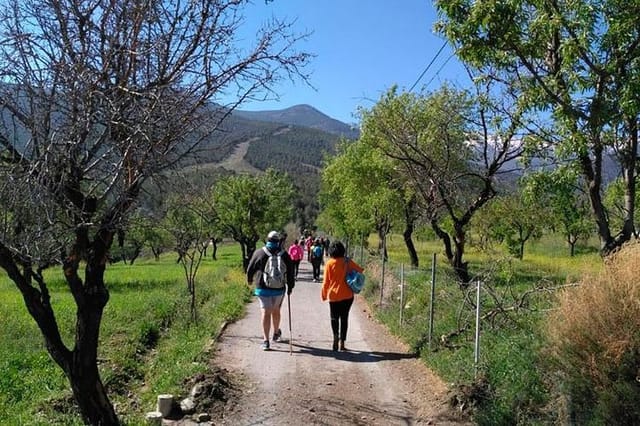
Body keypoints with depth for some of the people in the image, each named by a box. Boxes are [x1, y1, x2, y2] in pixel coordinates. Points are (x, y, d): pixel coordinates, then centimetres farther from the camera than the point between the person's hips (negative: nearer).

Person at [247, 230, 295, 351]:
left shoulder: (259, 253, -5)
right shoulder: (284, 255, -1)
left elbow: (251, 268, 4)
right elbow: (290, 273, 3)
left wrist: (250, 280, 23)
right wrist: (290, 286, 16)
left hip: (263, 288, -2)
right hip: (279, 289, 2)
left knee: (266, 313, -1)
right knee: (276, 311, 20)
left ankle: (266, 340, -7)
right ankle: (276, 333, 40)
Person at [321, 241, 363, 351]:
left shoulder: (329, 263, -9)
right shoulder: (347, 262, -3)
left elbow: (326, 281, -6)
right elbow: (360, 270, 9)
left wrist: (324, 294, 5)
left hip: (333, 295, -1)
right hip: (347, 295, 2)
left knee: (334, 317, 14)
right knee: (344, 318, 11)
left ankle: (336, 336, -10)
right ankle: (342, 343, 12)